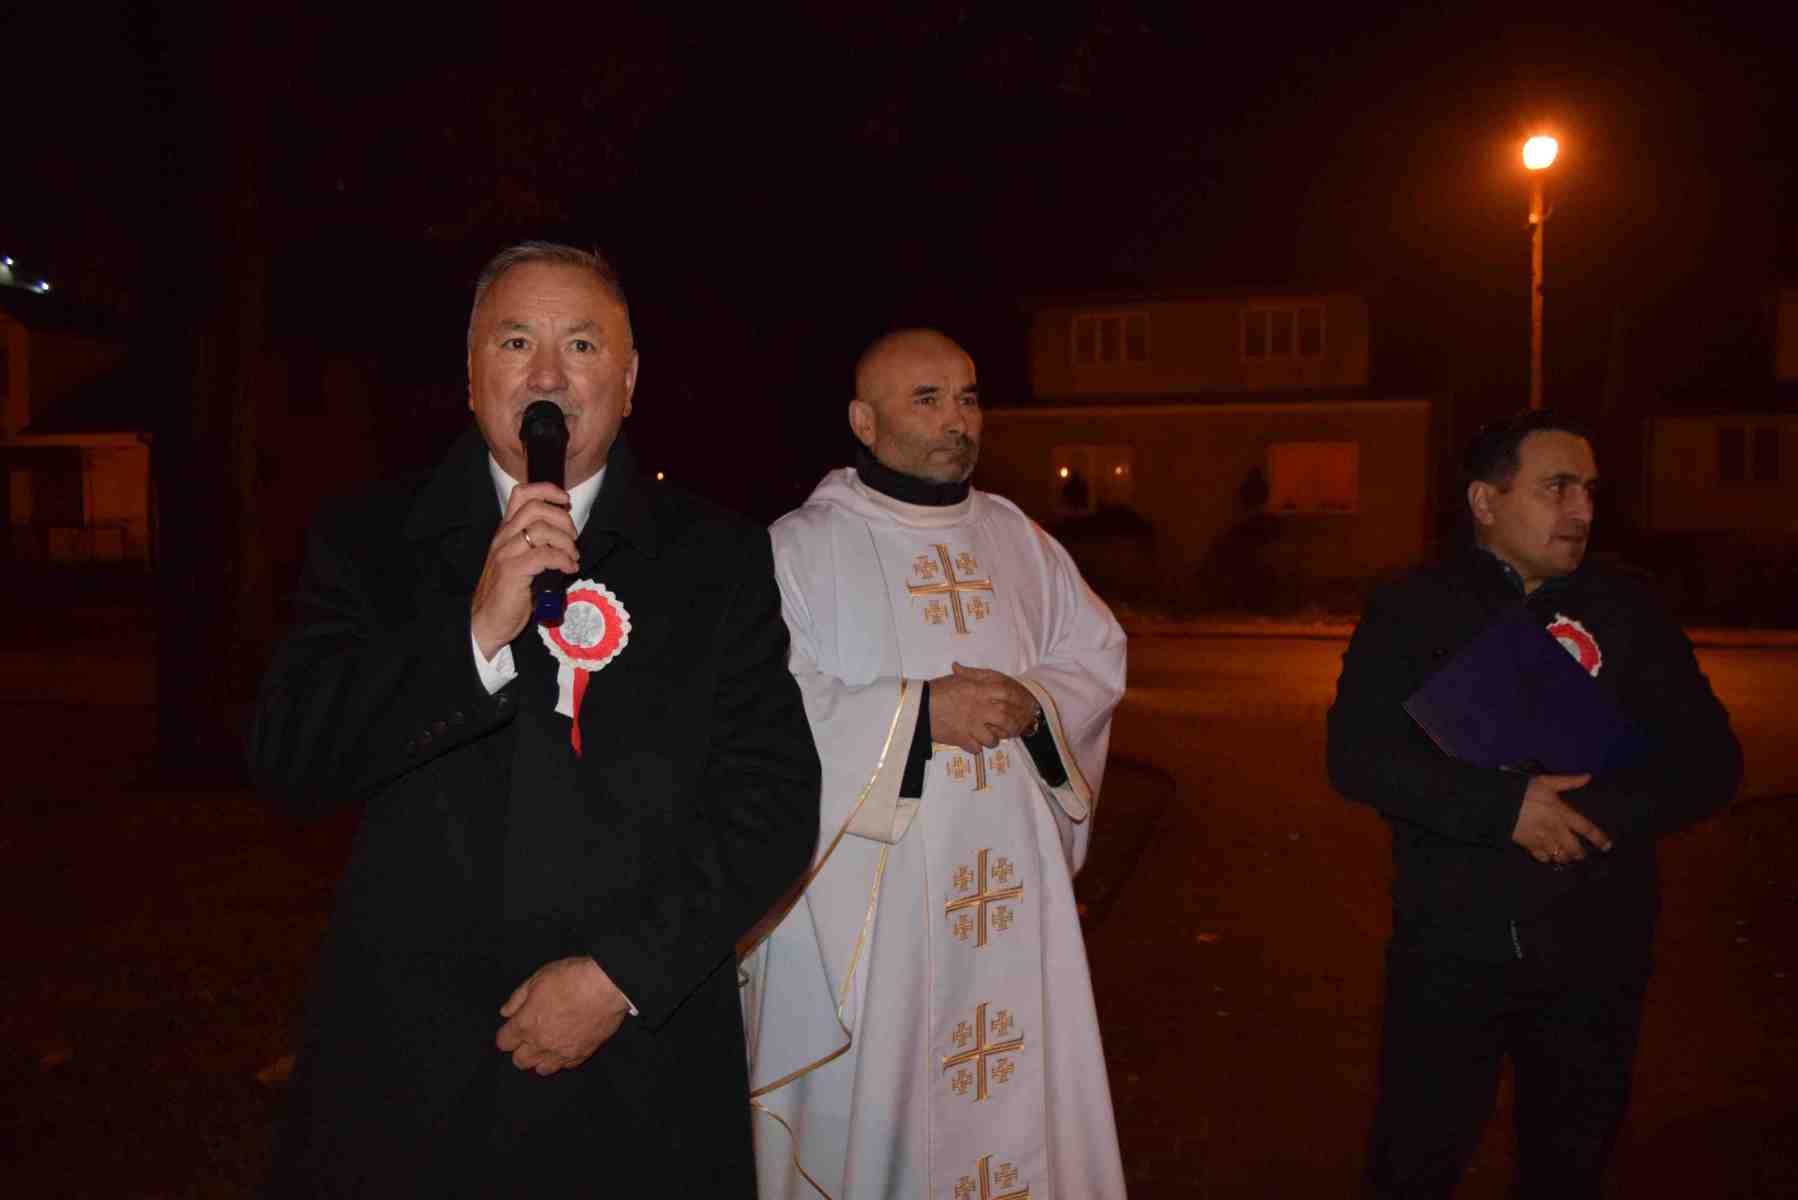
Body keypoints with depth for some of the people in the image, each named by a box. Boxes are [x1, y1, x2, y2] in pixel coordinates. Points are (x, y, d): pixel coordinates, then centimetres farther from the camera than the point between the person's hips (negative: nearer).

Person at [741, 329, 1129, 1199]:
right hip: (861, 895, -4)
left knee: (1016, 1091, 13)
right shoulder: (800, 549, -6)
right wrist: (920, 712, -20)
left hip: (1008, 886, 5)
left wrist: (1034, 700, -10)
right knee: (864, 1102, 5)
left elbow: (1098, 657, 11)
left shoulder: (1017, 539, 11)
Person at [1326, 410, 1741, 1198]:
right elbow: (1358, 756, -14)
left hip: (1597, 951, 3)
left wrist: (1592, 811, -18)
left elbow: (1708, 760, -2)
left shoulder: (1627, 609, 3)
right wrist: (1504, 807, -23)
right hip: (1453, 948, -3)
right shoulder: (1413, 611, -4)